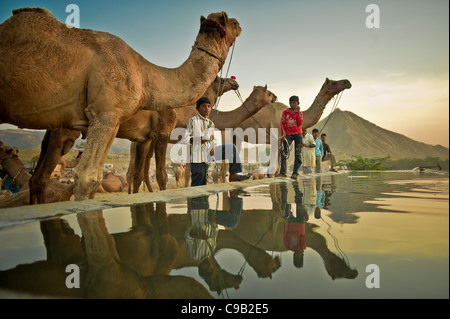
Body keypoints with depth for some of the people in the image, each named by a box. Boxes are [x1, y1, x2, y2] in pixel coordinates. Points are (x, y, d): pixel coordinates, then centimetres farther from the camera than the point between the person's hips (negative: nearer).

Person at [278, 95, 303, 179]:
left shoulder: (300, 113, 9)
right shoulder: (285, 112, 8)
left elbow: (300, 123, -6)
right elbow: (282, 124, 5)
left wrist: (298, 112, -10)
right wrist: (283, 134, -7)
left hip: (298, 134, 1)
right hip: (288, 134, -1)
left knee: (298, 154, -3)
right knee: (283, 151, -16)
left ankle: (295, 173, 1)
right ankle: (283, 172, -15)